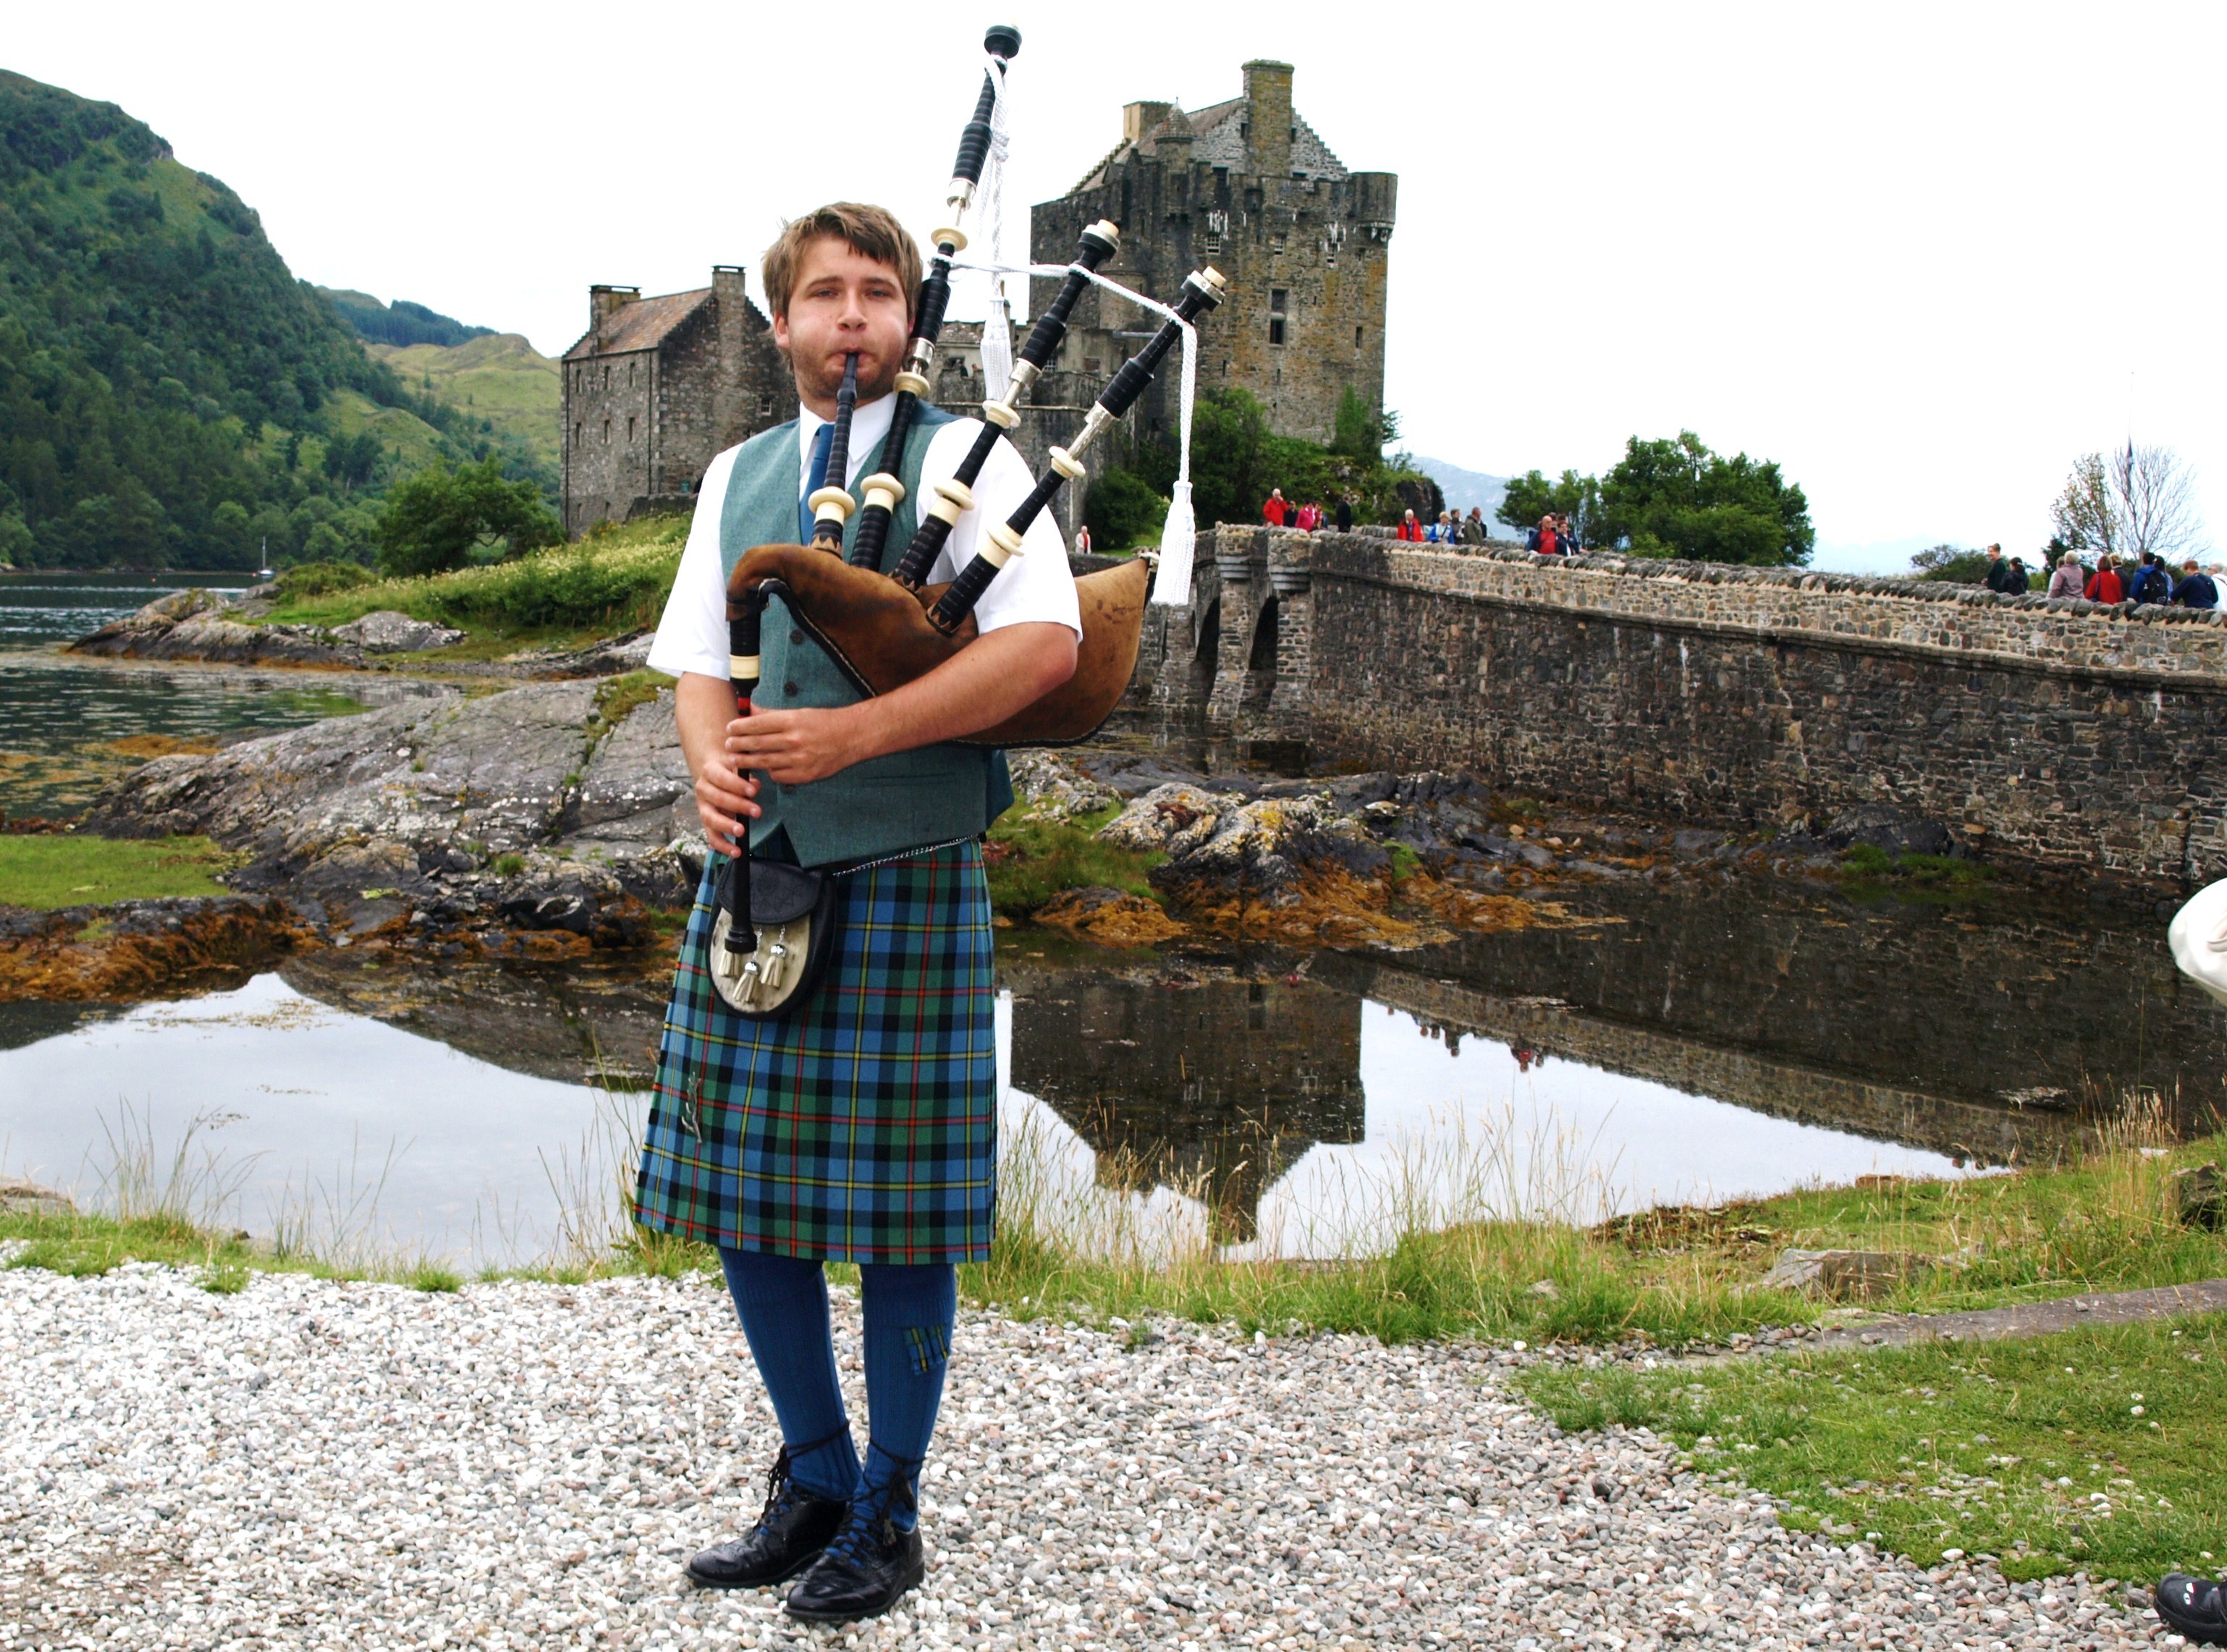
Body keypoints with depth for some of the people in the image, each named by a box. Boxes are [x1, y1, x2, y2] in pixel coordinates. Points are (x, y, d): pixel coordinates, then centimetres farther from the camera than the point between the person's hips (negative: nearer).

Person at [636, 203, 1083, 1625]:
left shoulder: (966, 461, -1)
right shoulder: (739, 477, 16)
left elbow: (1045, 646, -14)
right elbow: (701, 665, 16)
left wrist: (855, 731, -20)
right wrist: (713, 759, -7)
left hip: (906, 878, -5)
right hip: (755, 870, 6)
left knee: (900, 1207, 0)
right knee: (742, 1191, 8)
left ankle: (888, 1513, 16)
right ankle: (815, 1481, 26)